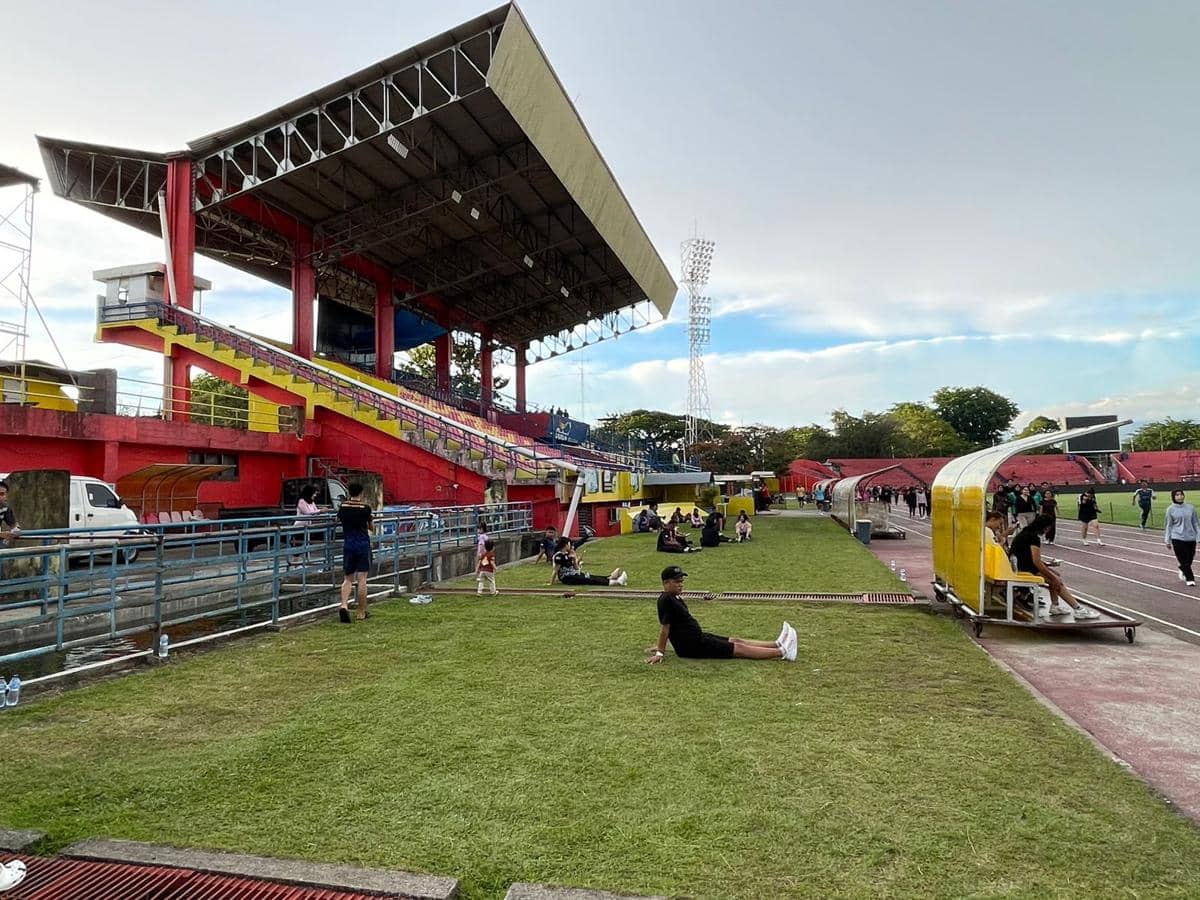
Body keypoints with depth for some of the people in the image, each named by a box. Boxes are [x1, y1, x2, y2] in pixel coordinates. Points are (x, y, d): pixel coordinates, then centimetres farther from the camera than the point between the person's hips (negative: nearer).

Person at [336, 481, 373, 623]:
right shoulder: (365, 508, -8)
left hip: (348, 546, 3)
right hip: (363, 546, -2)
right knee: (362, 579, 1)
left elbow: (338, 520, 18)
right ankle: (361, 613, 5)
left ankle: (344, 605, -14)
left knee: (348, 579, 10)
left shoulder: (343, 506, -1)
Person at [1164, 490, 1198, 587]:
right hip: (1178, 538, -3)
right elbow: (1169, 525, 2)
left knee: (1190, 559, 9)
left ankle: (1183, 571, 39)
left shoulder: (1190, 507, 4)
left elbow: (1195, 523, 10)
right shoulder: (1171, 509, -2)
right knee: (1184, 560, -5)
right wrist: (1167, 540, 1)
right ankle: (1190, 579, 6)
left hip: (1191, 537, 3)